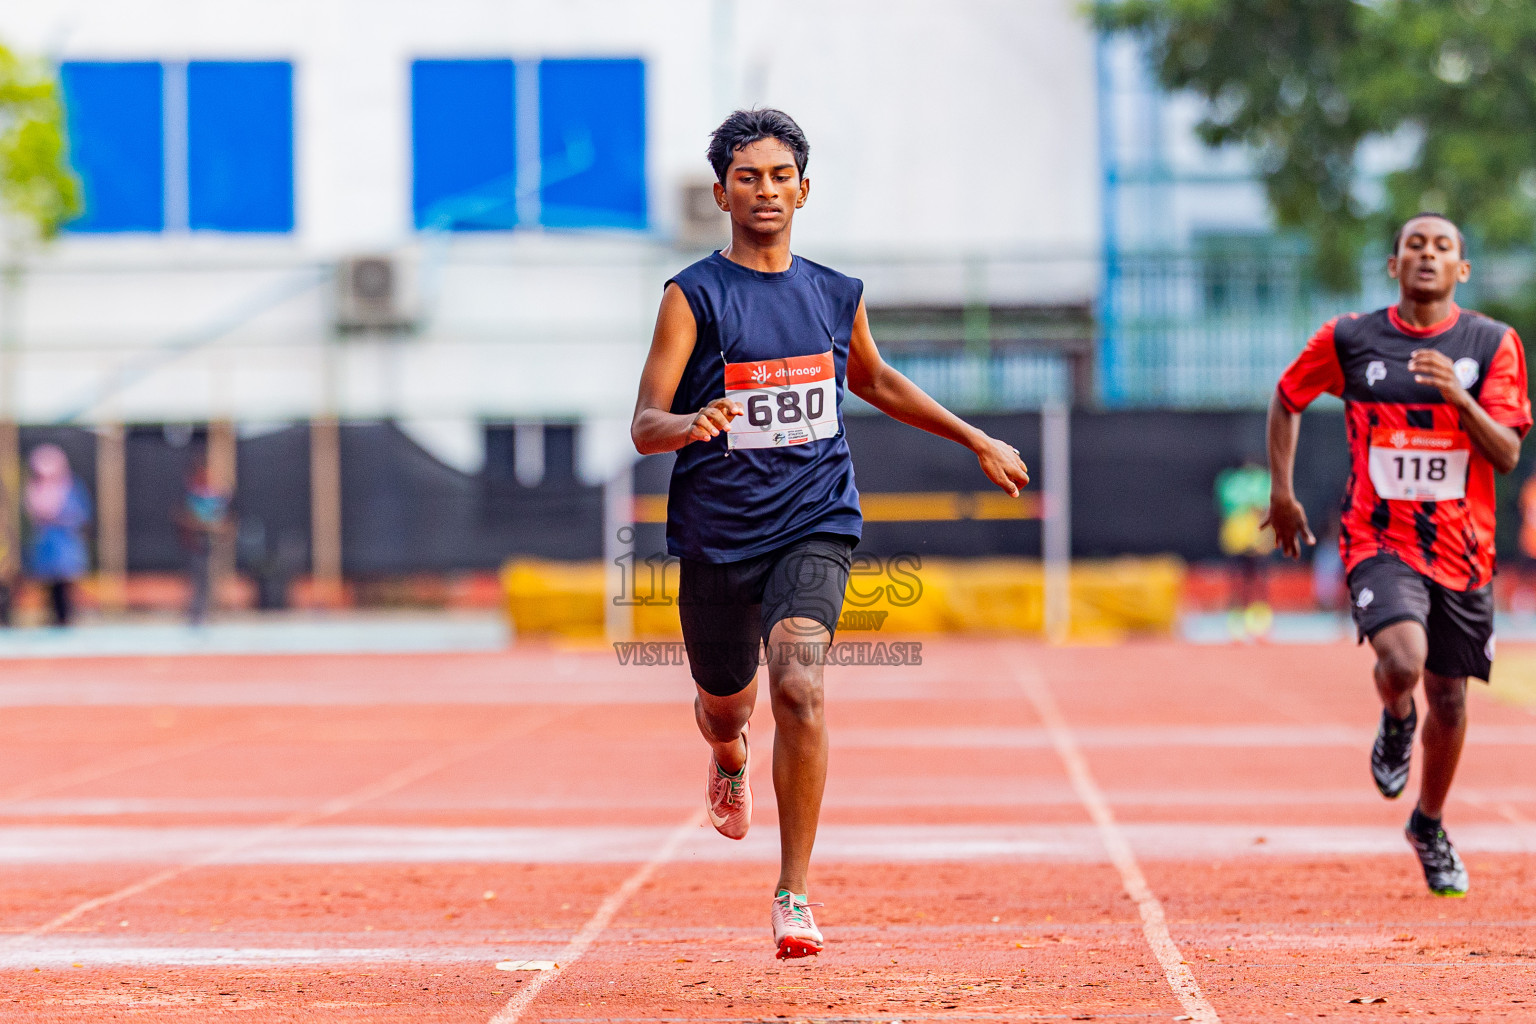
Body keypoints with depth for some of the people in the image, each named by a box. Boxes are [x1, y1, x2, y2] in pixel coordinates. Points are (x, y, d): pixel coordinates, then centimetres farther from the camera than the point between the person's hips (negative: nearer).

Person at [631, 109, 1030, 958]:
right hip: (715, 532, -1)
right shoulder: (694, 296, -7)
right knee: (724, 704, 16)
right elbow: (644, 425, -13)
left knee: (798, 687, -22)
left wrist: (978, 442, 29)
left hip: (813, 525, 1)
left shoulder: (836, 297, 5)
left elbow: (874, 382, 26)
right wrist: (688, 425, -36)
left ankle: (794, 892, -13)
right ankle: (729, 761, 58)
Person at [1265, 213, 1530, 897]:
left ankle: (1429, 827, 35)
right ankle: (1396, 723, 10)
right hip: (1379, 539, -2)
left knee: (1449, 697, 9)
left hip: (1461, 549, 2)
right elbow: (1287, 399, 16)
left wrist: (1459, 398, -24)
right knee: (1402, 662, -28)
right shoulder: (1348, 340, -1)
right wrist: (1281, 492, 12)